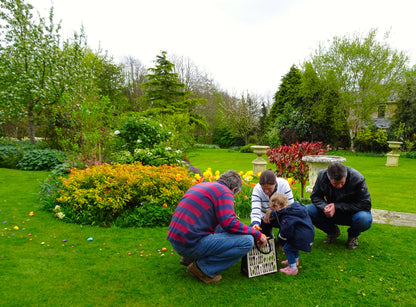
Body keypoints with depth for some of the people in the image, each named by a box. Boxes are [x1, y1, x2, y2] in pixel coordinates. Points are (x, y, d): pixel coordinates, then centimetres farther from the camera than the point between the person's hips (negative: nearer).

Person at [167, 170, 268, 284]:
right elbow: (229, 223, -18)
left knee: (220, 228, 29)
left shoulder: (200, 185, 20)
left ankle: (190, 257, 16)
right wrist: (257, 235, -5)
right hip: (191, 244, -9)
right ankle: (203, 267, -7)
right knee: (247, 241, -10)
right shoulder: (225, 192, -5)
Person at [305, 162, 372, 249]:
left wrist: (337, 207, -28)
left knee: (365, 219, -37)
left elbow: (366, 204, -23)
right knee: (306, 211, -21)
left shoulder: (357, 179, -24)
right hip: (332, 212, 2)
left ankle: (353, 235, 2)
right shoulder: (322, 176, -16)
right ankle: (333, 231, 6)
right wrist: (325, 207, -27)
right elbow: (315, 196, -4)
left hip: (351, 213, -2)